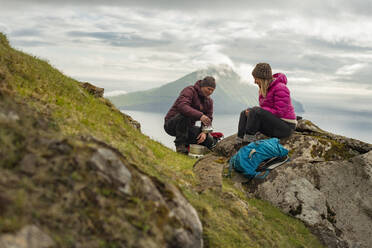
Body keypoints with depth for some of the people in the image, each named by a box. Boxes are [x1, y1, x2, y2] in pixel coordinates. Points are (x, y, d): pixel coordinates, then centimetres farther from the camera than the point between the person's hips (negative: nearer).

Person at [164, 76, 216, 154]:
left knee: (209, 140, -14)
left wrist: (204, 132, -18)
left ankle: (186, 144, 11)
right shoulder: (189, 91, -16)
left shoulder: (209, 101, 8)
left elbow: (208, 120, 4)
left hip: (187, 127, 6)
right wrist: (200, 115, -45)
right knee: (185, 115, -38)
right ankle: (180, 145, -24)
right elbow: (182, 106, -34)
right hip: (171, 124, -6)